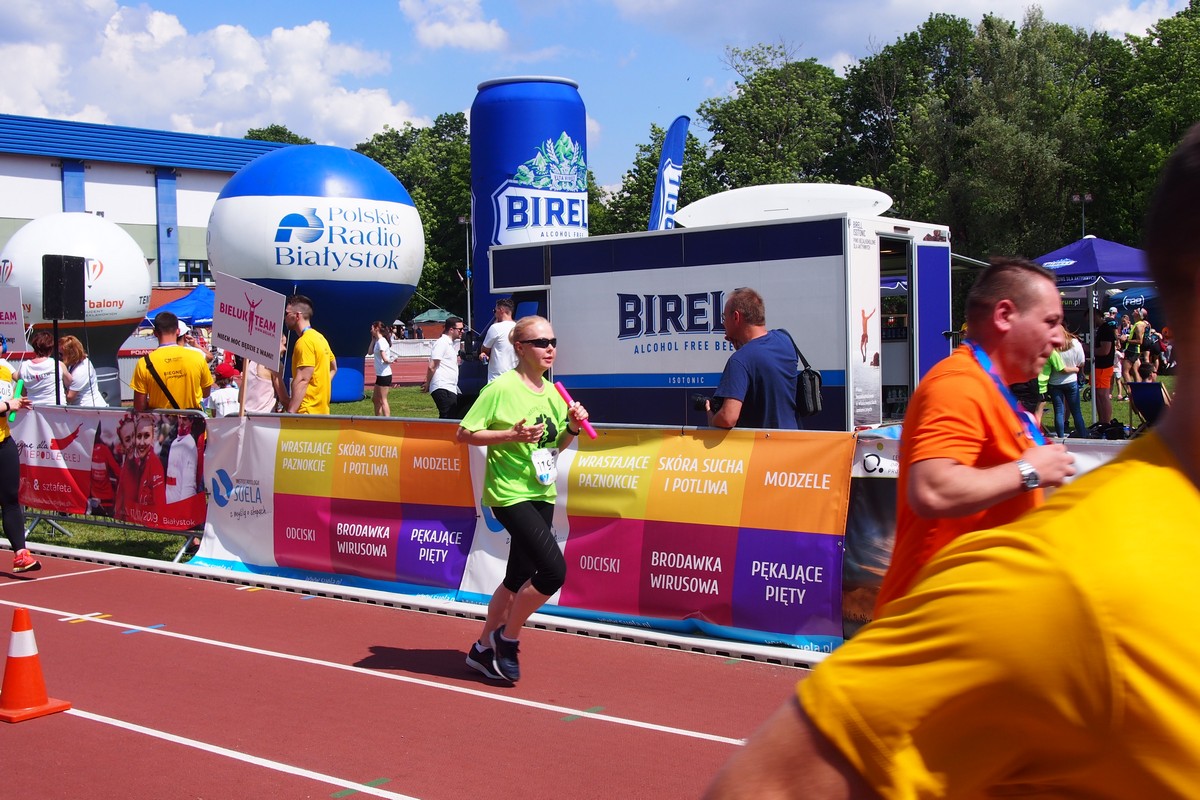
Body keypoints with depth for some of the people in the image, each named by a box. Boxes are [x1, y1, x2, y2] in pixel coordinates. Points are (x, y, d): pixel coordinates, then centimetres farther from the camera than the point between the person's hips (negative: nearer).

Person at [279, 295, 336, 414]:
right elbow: (333, 368, 27)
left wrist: (290, 412, -24)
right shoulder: (319, 337, 15)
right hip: (321, 410, 10)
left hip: (308, 412, -10)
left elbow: (302, 380, -22)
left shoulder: (305, 341, -15)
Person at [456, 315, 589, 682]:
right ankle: (507, 637, 4)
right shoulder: (501, 388, -12)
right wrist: (512, 435, -21)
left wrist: (572, 427, 0)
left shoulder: (552, 392, 10)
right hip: (509, 494, -8)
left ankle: (483, 649, 29)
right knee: (554, 570, -17)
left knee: (519, 578, 13)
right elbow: (464, 434, -11)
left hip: (541, 494, 8)